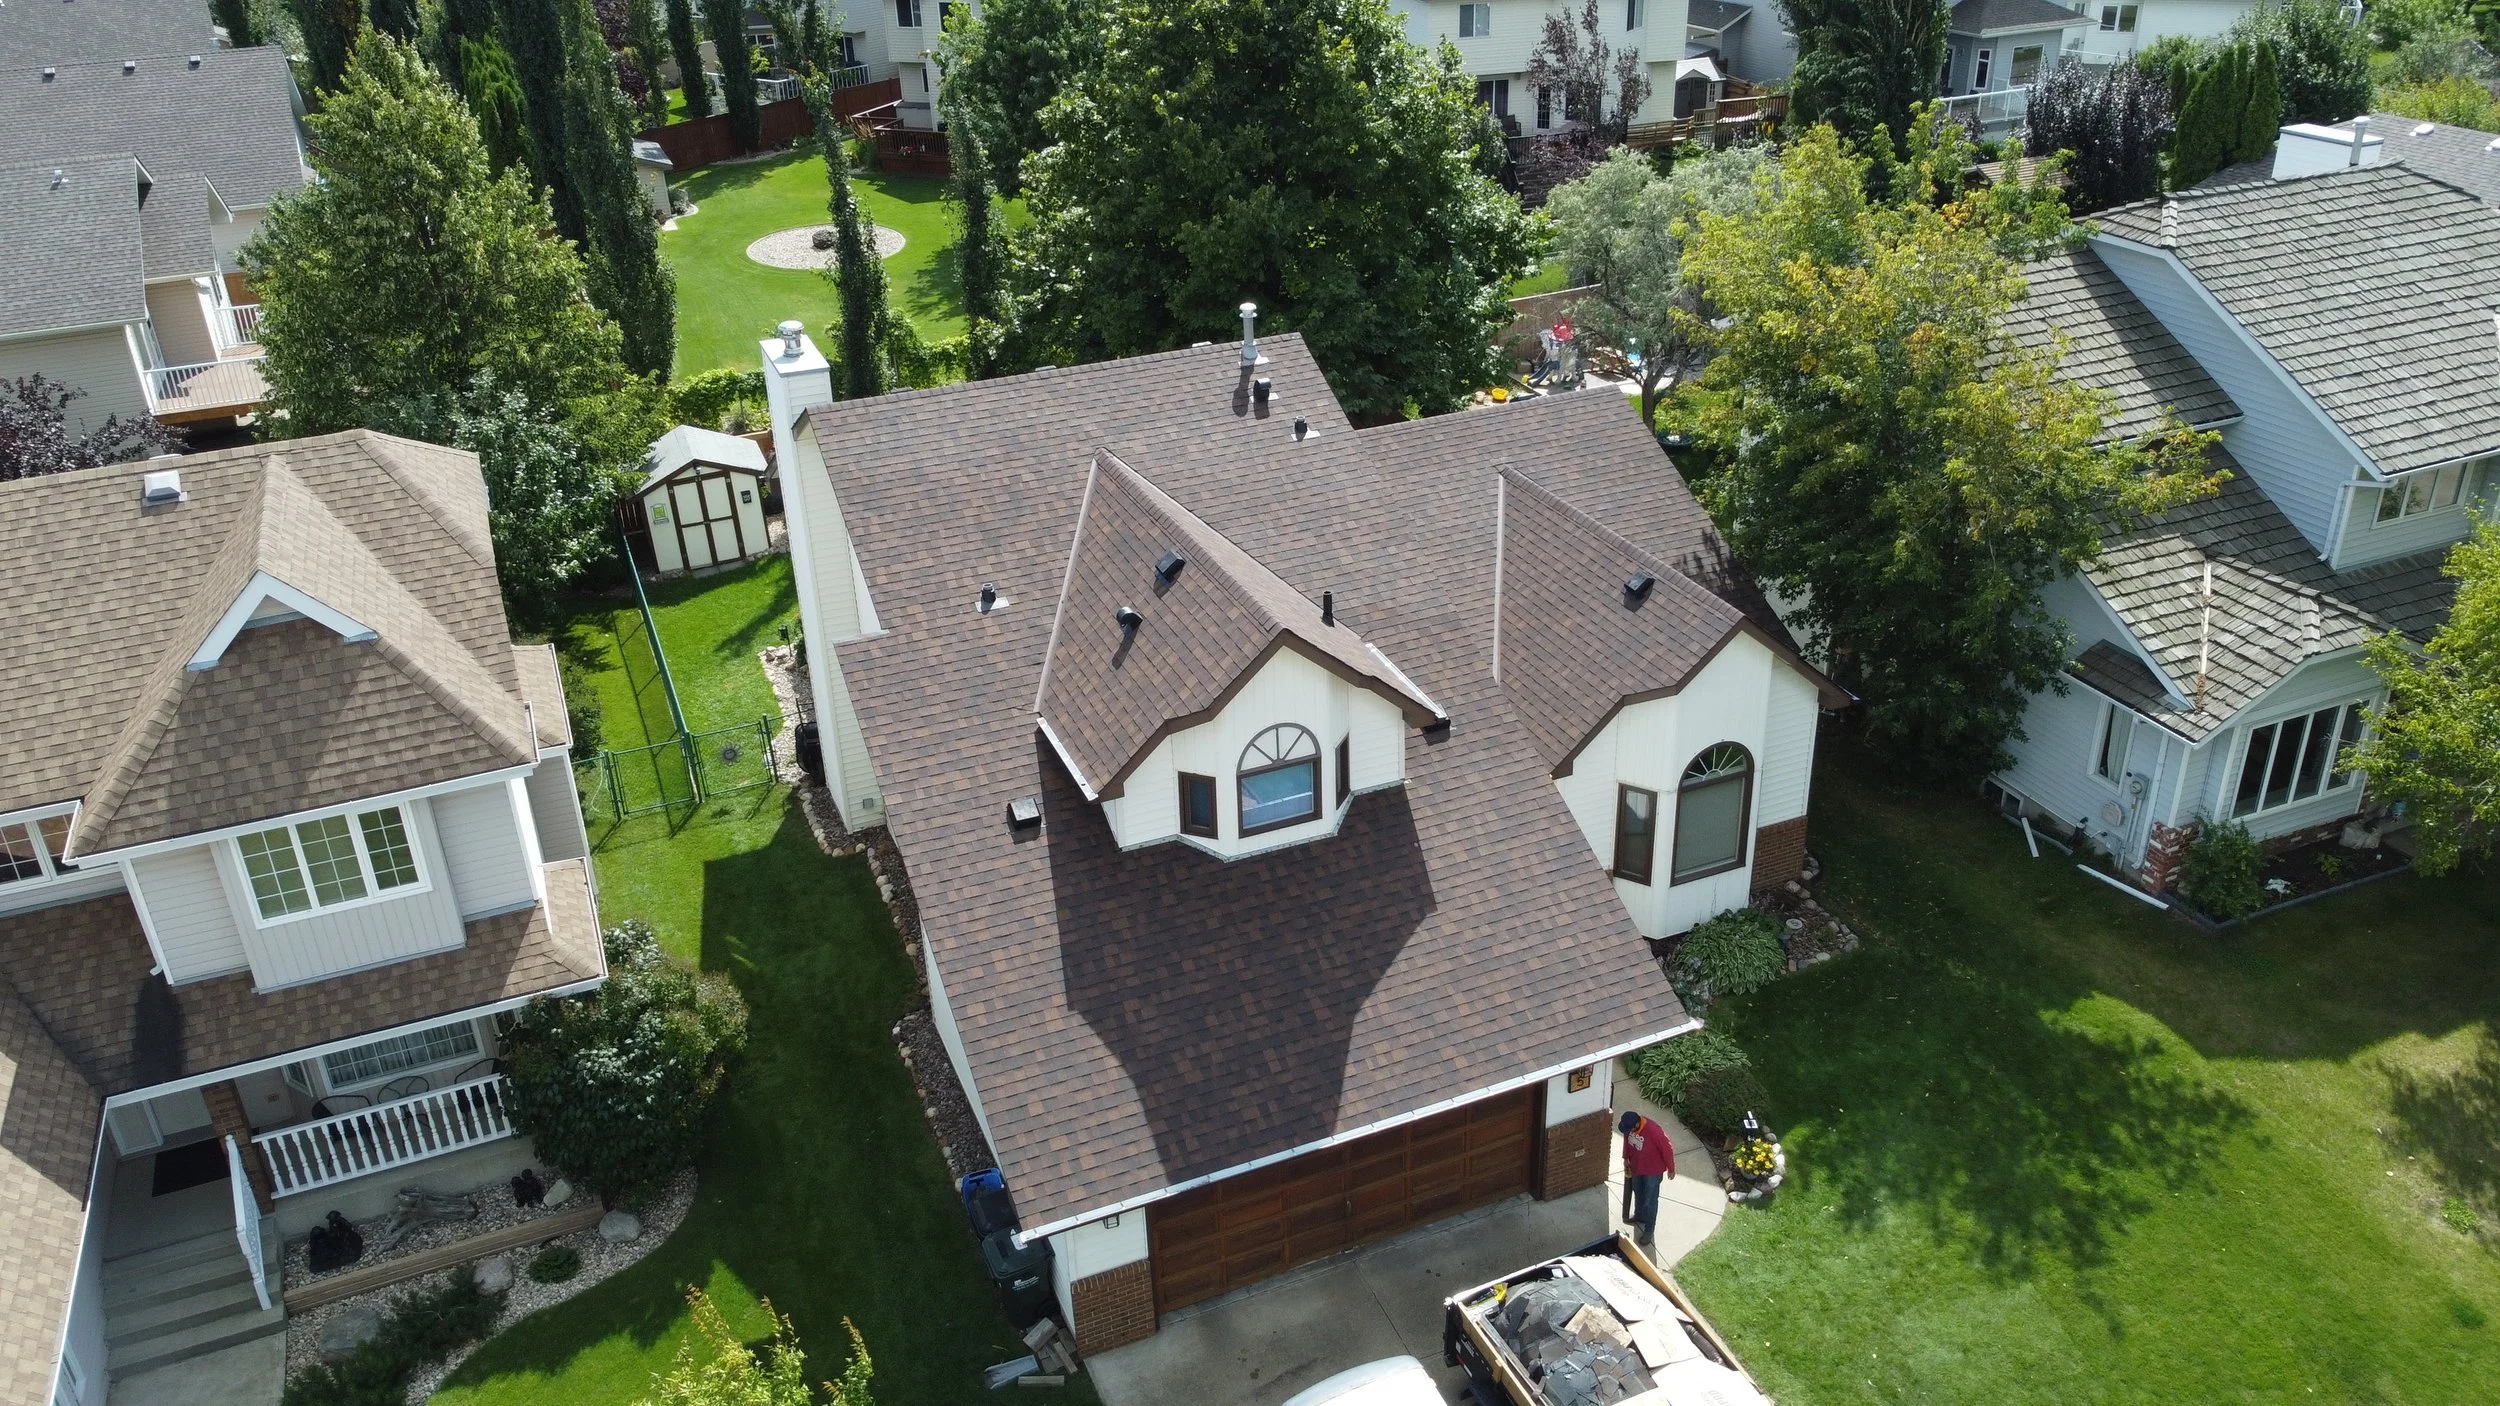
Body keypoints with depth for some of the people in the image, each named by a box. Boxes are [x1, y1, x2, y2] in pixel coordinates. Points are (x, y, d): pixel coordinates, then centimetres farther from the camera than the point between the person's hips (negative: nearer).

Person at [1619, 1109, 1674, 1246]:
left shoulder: (1653, 1131, -39)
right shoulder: (1629, 1125, -20)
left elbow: (1667, 1149, -24)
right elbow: (1627, 1140, 3)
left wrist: (1671, 1169, -11)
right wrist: (1626, 1158, 12)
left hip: (1653, 1170, -6)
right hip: (1636, 1167, 6)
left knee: (1650, 1200, 10)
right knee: (1638, 1193, 27)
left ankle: (1649, 1229, 29)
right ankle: (1639, 1215, 53)